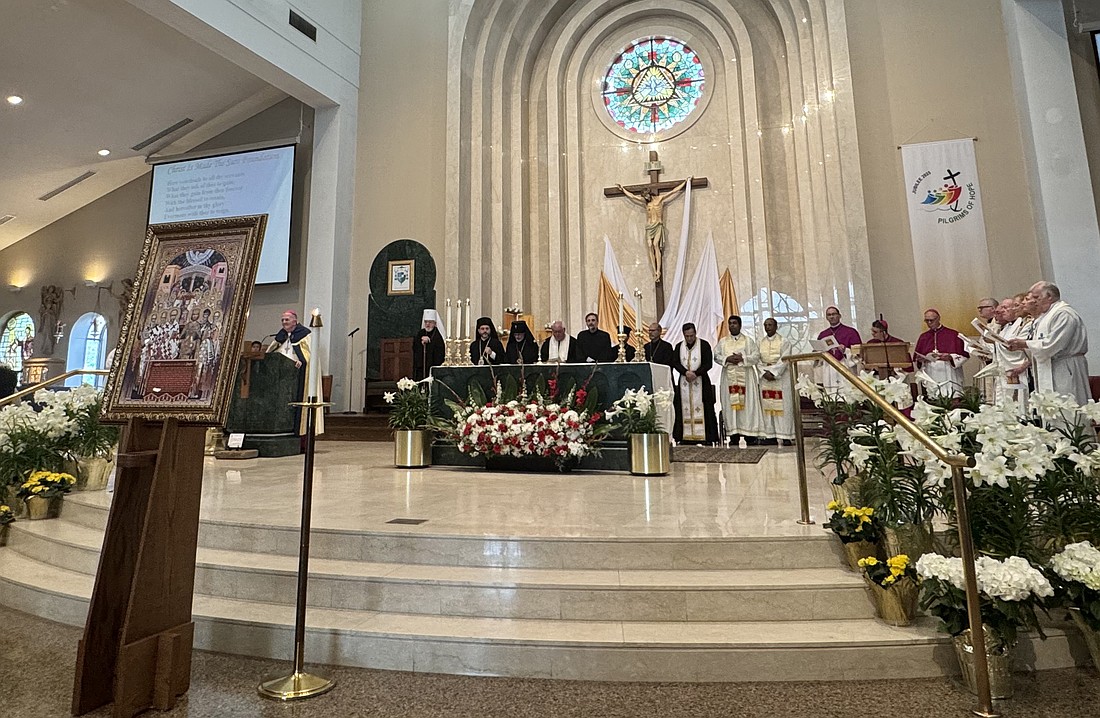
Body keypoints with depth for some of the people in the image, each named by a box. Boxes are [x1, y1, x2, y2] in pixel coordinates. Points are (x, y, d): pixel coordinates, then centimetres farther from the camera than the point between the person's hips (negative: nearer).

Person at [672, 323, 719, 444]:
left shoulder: (704, 345, 0)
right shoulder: (679, 346, 10)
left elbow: (709, 363, -5)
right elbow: (675, 363, 2)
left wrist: (695, 373, -16)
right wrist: (686, 372, -15)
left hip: (701, 382, -3)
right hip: (684, 382, 3)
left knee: (701, 408, -6)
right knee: (684, 409, 0)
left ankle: (705, 437, -3)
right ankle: (686, 437, 3)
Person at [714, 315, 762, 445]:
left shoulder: (748, 341, 8)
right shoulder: (722, 341, 14)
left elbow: (756, 356, 0)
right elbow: (716, 355, 6)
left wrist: (743, 359, -14)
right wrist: (727, 359, -11)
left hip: (745, 377, -1)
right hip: (729, 377, 1)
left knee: (747, 403, -3)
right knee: (730, 404, -2)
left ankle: (750, 434, 0)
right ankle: (734, 435, 1)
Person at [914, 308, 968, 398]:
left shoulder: (953, 334, 3)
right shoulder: (923, 337, 12)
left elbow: (964, 355, 1)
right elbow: (917, 358, 15)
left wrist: (950, 357, -16)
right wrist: (920, 360, -6)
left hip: (950, 377, -2)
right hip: (931, 378, 2)